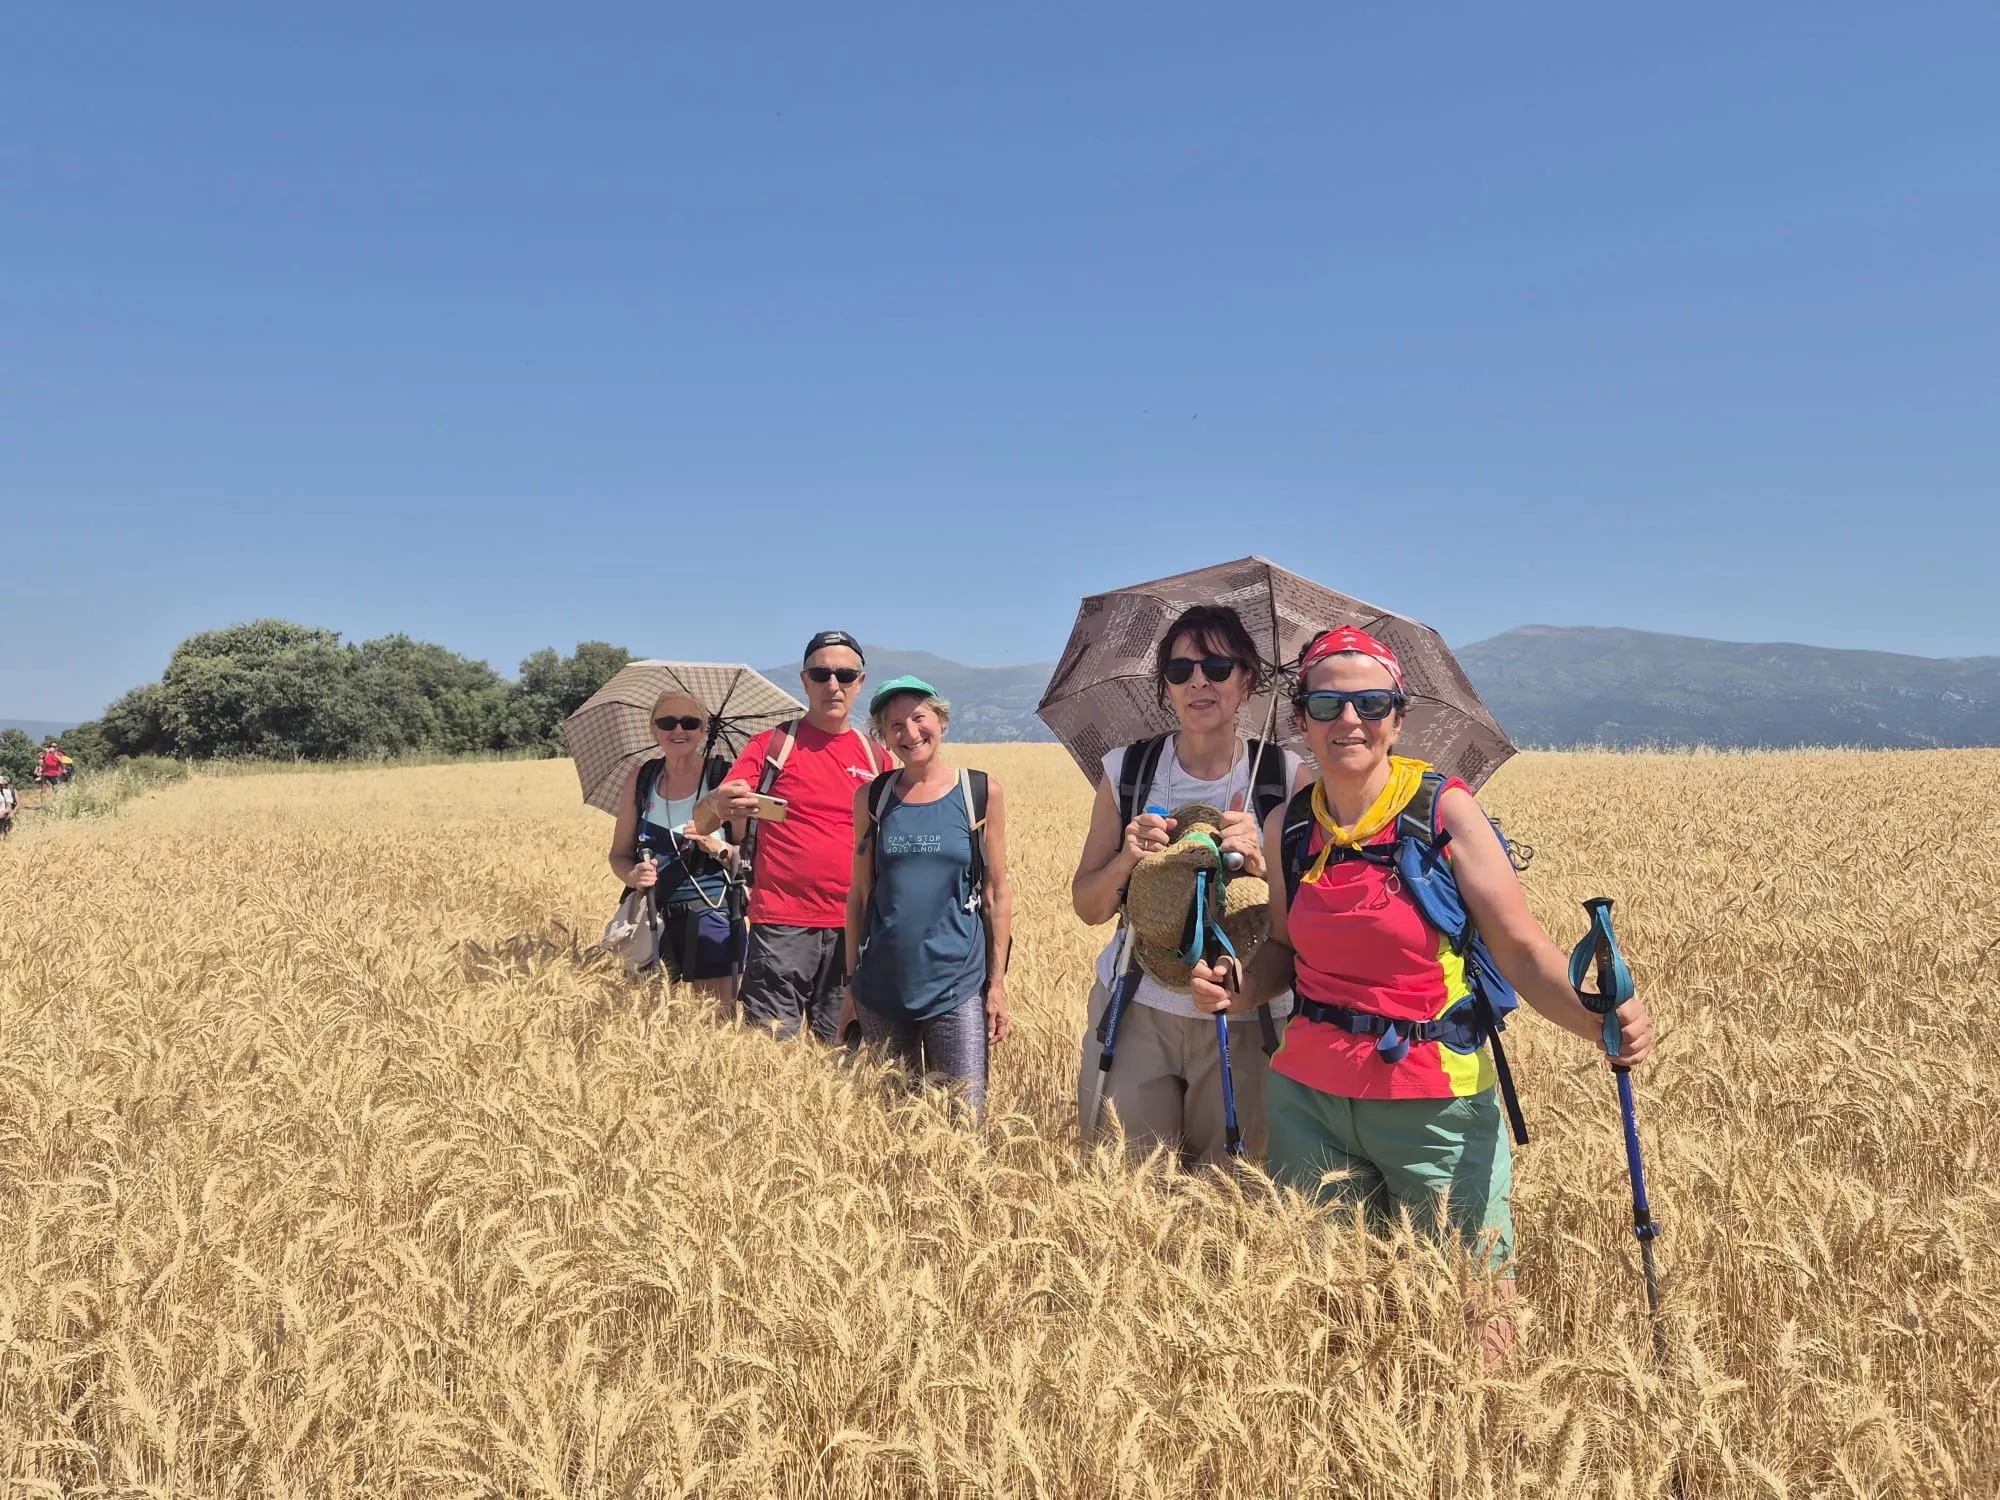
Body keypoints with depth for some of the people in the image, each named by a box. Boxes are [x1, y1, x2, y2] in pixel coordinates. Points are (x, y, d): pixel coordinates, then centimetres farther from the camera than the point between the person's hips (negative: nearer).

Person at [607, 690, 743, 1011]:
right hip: (653, 919, 3)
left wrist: (717, 846, -22)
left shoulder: (725, 777, -5)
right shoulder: (642, 777, 6)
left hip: (711, 916, -3)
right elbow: (619, 854, 11)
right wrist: (633, 875, -9)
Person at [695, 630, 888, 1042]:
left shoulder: (876, 757, 10)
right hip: (782, 925, -3)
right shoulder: (773, 744, 2)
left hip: (854, 928, 3)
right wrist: (717, 806, -29)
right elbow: (702, 822, -5)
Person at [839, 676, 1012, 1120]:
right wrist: (851, 984, 7)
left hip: (958, 986, -2)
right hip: (882, 987, 2)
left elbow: (997, 894, 1)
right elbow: (860, 894, 8)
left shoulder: (981, 792, -2)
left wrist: (998, 983, -3)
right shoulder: (872, 797, 4)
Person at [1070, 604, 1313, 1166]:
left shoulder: (1285, 776, -3)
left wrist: (1261, 861, -23)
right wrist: (1127, 860, -15)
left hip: (1243, 1019, -1)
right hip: (1136, 1011, 1)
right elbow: (1087, 907, 4)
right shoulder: (1126, 771, 1)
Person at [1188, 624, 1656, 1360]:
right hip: (1309, 1099, 4)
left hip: (1436, 1107, -4)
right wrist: (1237, 989, -6)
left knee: (1473, 1318, 4)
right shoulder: (1287, 824, 2)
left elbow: (1523, 949, -11)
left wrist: (1596, 1018, -28)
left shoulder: (1446, 810, -10)